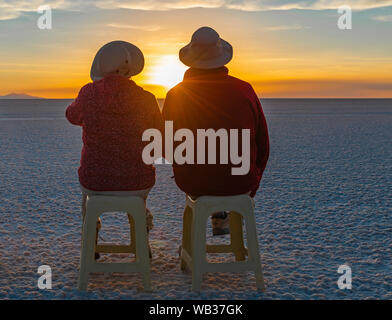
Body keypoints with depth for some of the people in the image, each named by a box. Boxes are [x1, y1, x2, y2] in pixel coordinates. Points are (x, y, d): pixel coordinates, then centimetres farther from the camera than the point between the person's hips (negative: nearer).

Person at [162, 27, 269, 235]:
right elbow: (262, 145, -3)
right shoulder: (245, 91, -11)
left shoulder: (176, 95, -12)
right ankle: (222, 221, 46)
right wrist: (252, 180, 15)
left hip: (193, 183, 0)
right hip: (239, 183, 0)